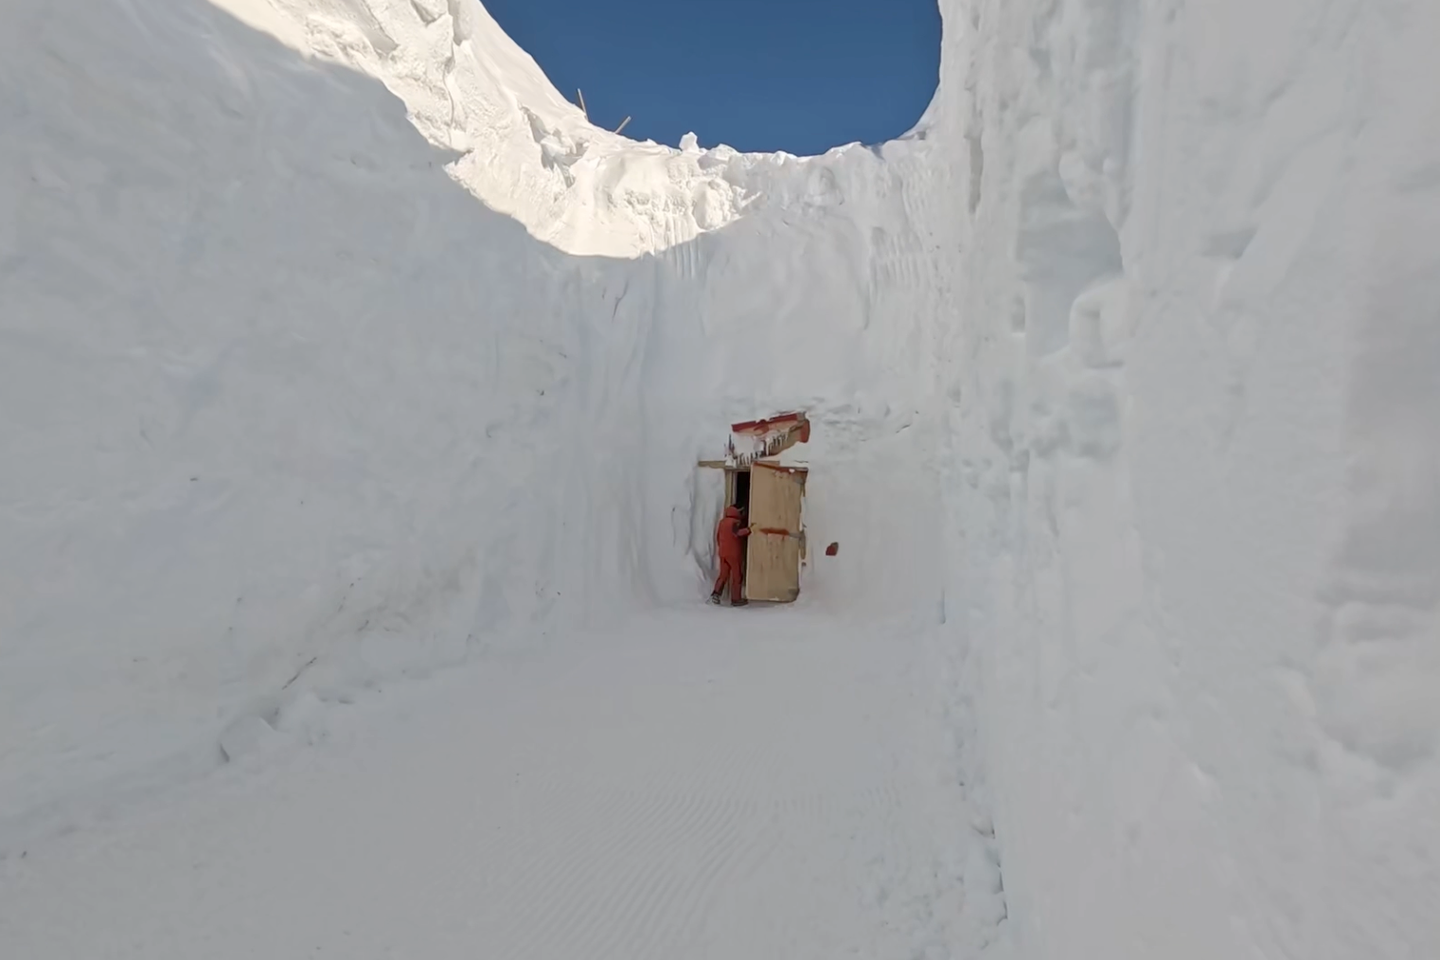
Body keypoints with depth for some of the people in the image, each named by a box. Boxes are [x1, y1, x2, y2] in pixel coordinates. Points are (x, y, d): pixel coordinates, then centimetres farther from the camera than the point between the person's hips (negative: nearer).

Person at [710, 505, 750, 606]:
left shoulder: (722, 521, 9)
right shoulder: (736, 522, -14)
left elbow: (717, 536, 17)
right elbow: (738, 532, -33)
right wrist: (749, 529, -36)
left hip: (723, 552, 7)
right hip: (734, 553, -7)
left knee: (723, 574, 16)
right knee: (736, 576, 3)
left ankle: (716, 593, 1)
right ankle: (735, 599, 7)